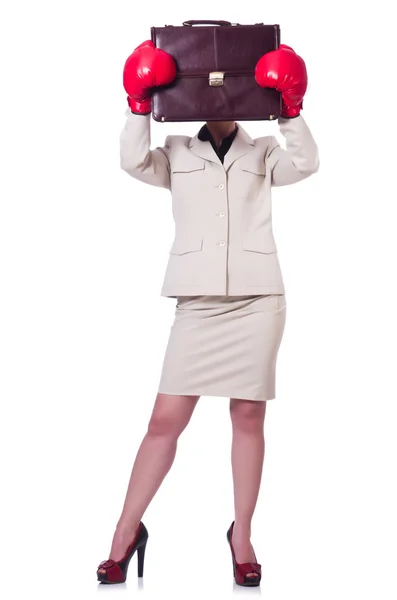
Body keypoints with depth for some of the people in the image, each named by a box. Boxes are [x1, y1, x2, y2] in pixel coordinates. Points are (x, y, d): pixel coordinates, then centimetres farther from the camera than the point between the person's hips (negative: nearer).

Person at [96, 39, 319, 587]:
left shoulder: (262, 152, 15)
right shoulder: (177, 153, 15)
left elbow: (305, 164, -3)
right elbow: (134, 162, -2)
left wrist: (290, 110, -12)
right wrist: (140, 104, -9)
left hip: (258, 297, 0)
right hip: (198, 299, 0)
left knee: (248, 417, 3)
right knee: (166, 419, -4)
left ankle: (242, 533, 13)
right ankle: (126, 532, 6)